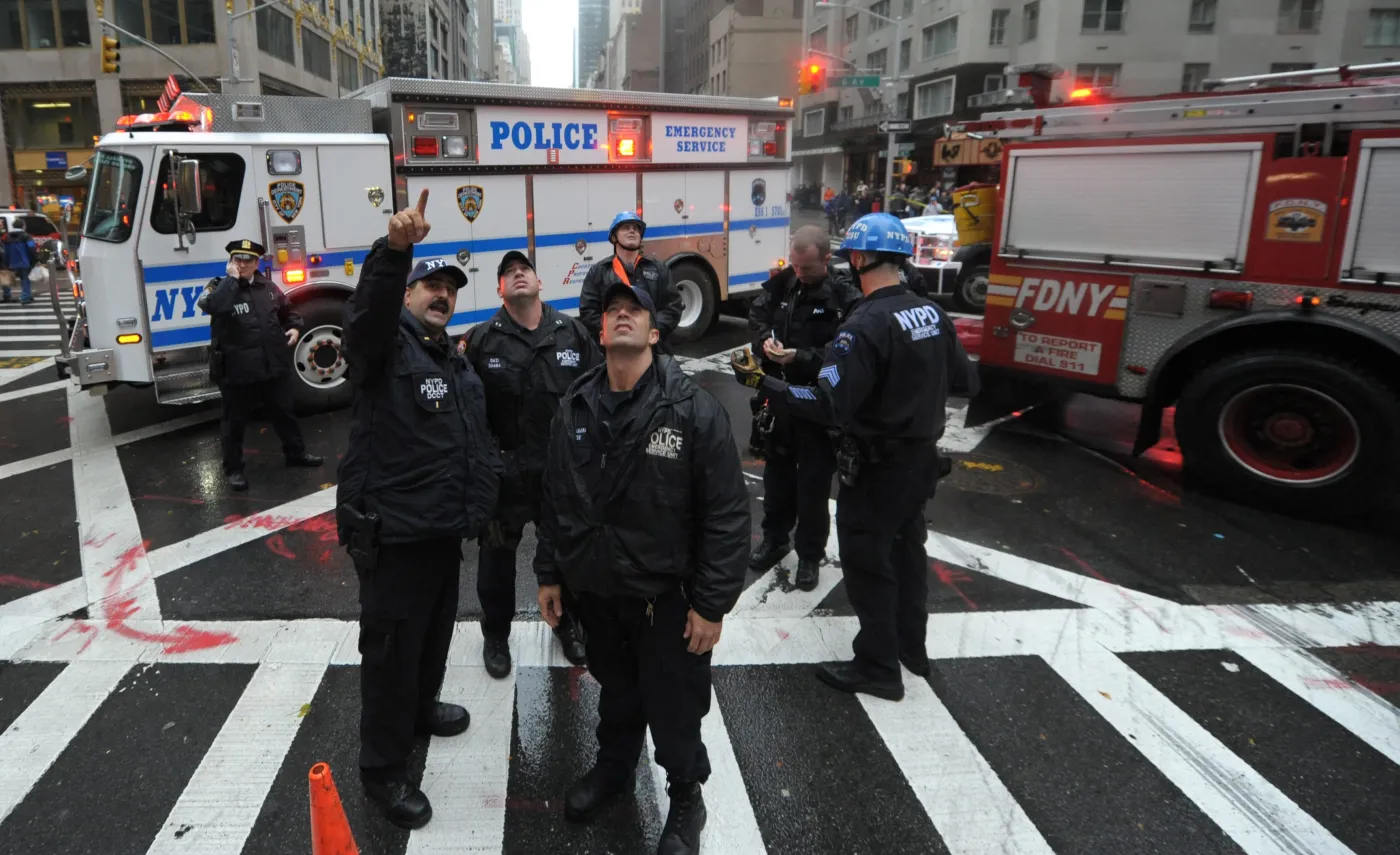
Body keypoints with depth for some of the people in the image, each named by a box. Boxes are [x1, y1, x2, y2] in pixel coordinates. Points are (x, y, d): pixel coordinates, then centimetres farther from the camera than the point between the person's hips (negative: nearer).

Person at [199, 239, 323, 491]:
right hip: (238, 370, -4)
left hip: (274, 365, 4)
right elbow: (212, 305, -29)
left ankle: (295, 453, 35)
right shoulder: (220, 287, -5)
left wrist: (294, 327, 4)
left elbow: (287, 311, 23)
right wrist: (231, 278, -20)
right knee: (235, 420, 7)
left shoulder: (268, 287, 8)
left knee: (284, 412, 18)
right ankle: (233, 468, 20)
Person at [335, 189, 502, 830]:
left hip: (444, 528, 8)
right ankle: (383, 769, 20)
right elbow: (369, 308, -35)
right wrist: (395, 248, -51)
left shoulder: (456, 361, 15)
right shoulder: (384, 343, -11)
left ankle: (421, 710, 50)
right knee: (392, 650, 3)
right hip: (392, 533, -8)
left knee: (435, 634, 25)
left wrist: (485, 499, 22)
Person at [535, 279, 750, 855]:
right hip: (595, 589, 4)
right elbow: (554, 500, 9)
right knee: (616, 693, 24)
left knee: (673, 710, 10)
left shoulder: (693, 409, -16)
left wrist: (712, 603, -16)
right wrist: (549, 574, 11)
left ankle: (686, 799, 37)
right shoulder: (575, 408, 0)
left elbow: (727, 514, -16)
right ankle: (613, 769, 51)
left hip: (666, 595, -4)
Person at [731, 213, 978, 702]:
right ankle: (911, 646, 39)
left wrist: (761, 382, -25)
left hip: (877, 465, -8)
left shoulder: (866, 324, -24)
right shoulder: (932, 314, 0)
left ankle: (879, 668, 19)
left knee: (868, 563, 6)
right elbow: (966, 384, 8)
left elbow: (829, 405, -30)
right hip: (922, 456, 8)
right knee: (906, 549, 23)